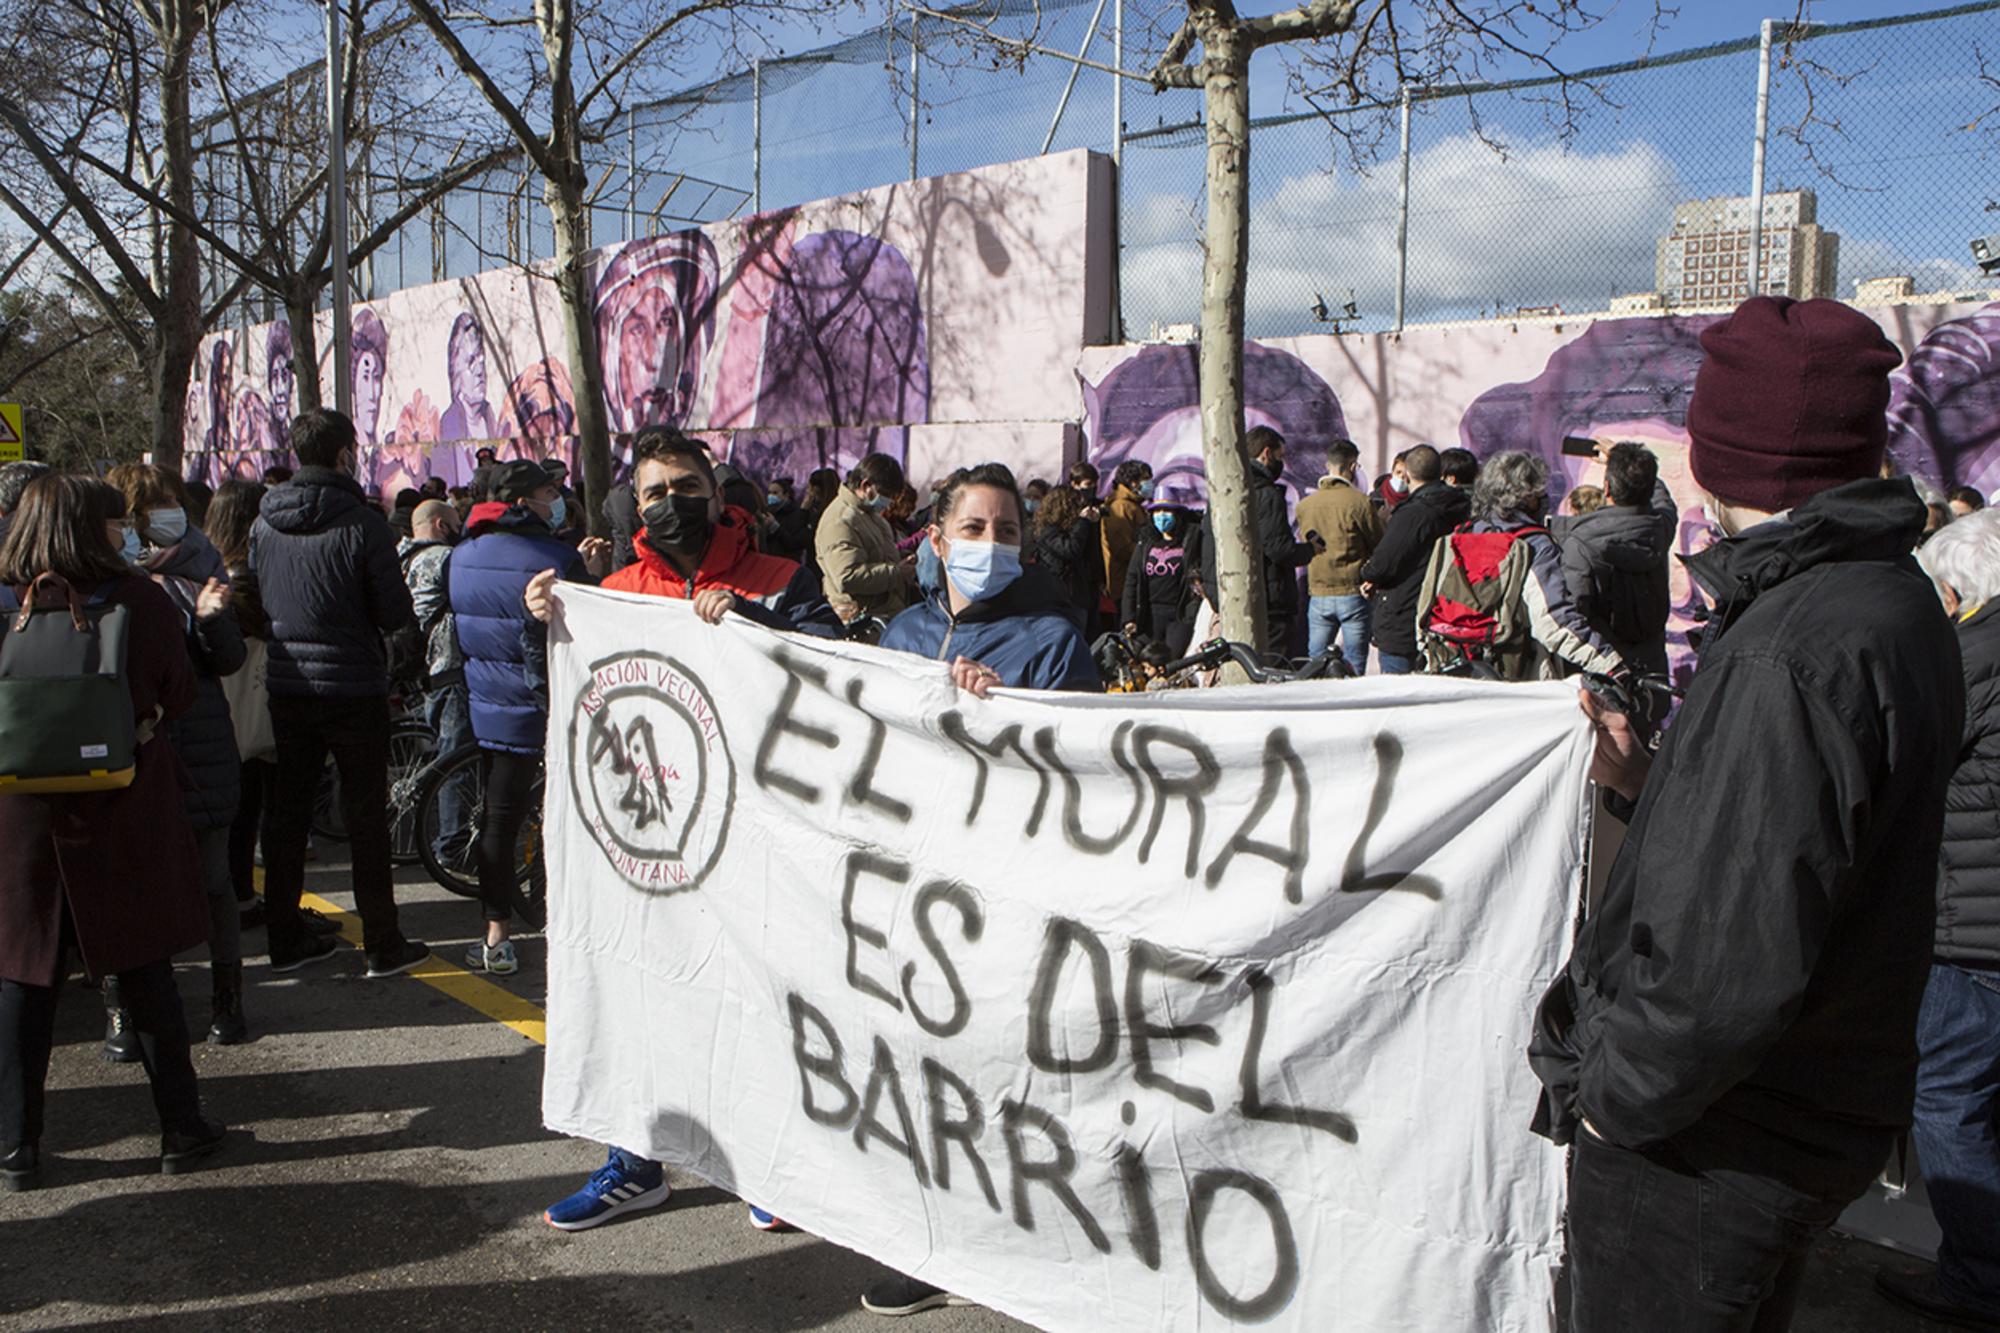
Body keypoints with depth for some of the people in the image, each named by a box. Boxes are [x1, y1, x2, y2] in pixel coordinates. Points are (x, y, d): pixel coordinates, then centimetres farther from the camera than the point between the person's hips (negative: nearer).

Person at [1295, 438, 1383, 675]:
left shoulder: (1304, 505, 3)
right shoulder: (1359, 502, -10)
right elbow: (1379, 547, -2)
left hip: (1317, 595, 4)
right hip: (1353, 592, -4)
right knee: (1354, 668, 1)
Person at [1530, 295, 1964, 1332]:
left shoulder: (1793, 652, -28)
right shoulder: (1888, 596, 6)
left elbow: (1733, 955, -32)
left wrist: (1615, 1092, -18)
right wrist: (1652, 783, 8)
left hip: (1703, 1141, -10)